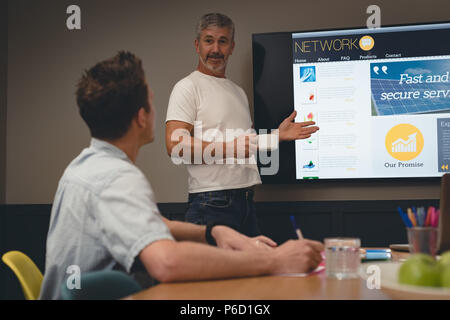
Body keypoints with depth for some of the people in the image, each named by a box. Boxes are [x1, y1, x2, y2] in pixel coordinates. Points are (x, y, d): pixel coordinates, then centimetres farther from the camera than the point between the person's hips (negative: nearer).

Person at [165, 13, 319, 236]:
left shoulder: (238, 92, 21)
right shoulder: (188, 87, -5)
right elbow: (175, 144, -18)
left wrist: (277, 136, 14)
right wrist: (229, 148, -20)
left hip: (246, 199, 8)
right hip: (212, 202, -8)